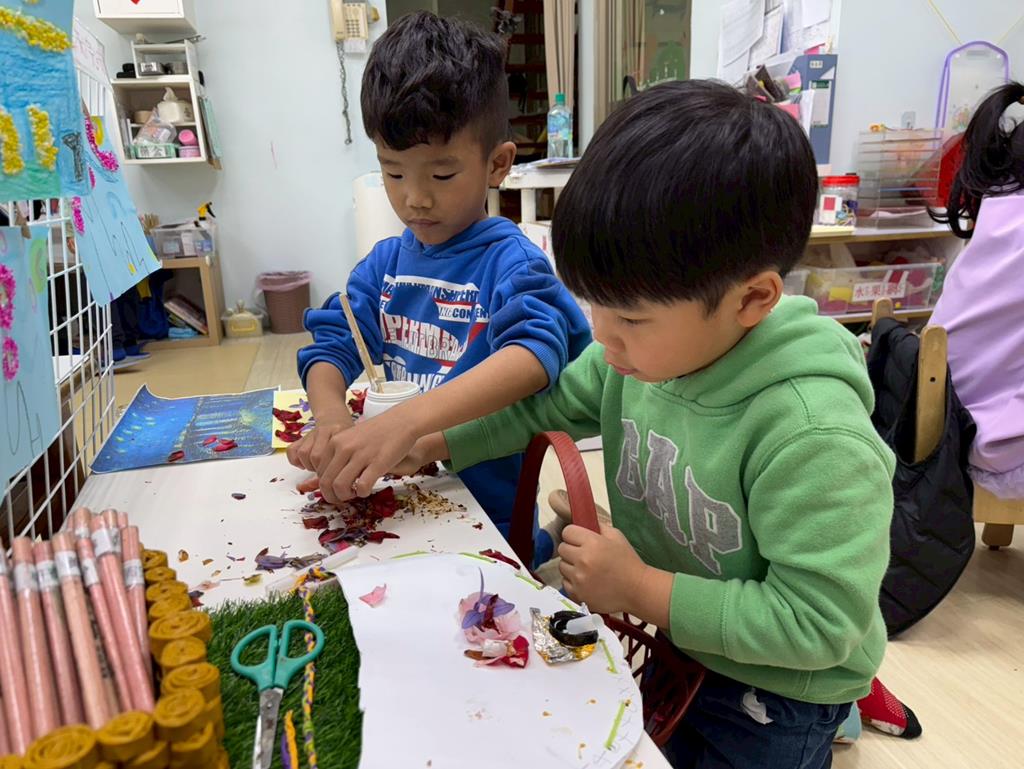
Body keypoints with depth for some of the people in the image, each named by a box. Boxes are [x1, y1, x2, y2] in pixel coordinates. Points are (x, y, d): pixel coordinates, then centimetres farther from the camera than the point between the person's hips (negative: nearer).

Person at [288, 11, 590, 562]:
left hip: (484, 519, -4)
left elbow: (537, 352, -27)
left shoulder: (510, 262, -11)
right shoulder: (384, 263, 7)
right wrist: (330, 415, -20)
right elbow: (331, 346, 3)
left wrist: (403, 422, -40)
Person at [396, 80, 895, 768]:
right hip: (671, 650, 6)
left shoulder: (812, 435, -37)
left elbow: (819, 623, -31)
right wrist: (427, 445, -6)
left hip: (772, 703, -6)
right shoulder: (649, 346, -17)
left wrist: (638, 589, -28)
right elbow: (552, 403, -1)